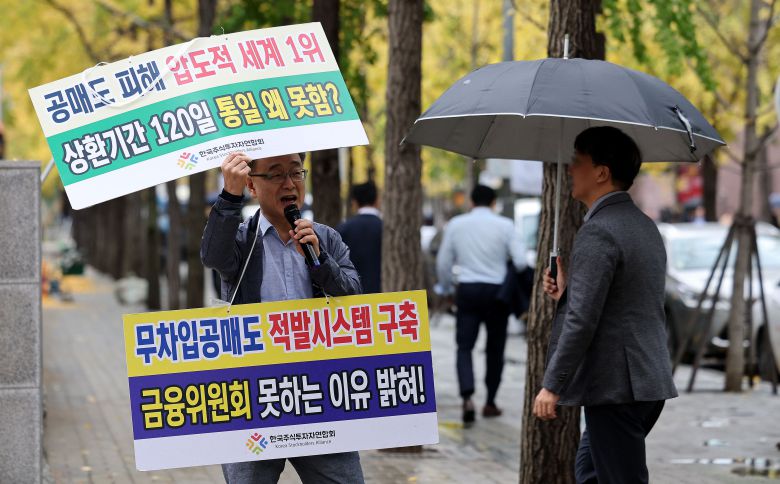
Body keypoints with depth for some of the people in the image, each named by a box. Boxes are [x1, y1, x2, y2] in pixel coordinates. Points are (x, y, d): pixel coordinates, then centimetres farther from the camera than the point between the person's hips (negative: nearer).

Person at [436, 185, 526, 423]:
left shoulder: (456, 224, 3)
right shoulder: (504, 225, -4)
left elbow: (443, 262, 8)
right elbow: (520, 261, -10)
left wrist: (445, 288, 25)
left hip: (468, 290, 1)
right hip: (496, 290, -1)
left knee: (464, 347, 0)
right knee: (495, 349, 13)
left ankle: (467, 398, -21)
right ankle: (490, 403, 19)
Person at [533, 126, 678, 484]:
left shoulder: (598, 233, -16)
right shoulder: (644, 225, 14)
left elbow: (582, 320, -21)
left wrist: (552, 386, -15)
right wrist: (567, 291, 9)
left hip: (616, 387, -10)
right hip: (651, 382, 10)